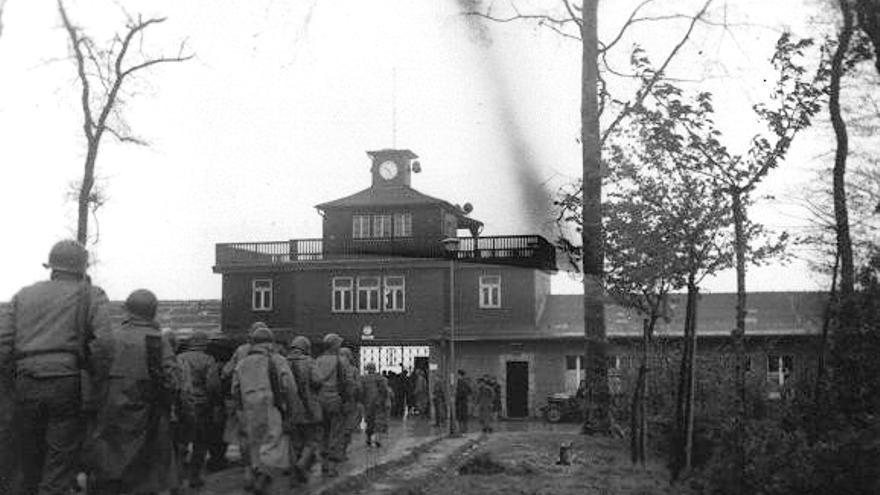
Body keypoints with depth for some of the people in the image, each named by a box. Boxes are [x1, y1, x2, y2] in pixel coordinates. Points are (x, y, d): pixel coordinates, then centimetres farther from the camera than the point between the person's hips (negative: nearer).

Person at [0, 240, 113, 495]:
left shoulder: (24, 295, 15)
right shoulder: (90, 295, 5)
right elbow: (103, 342, -10)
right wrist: (93, 385, -2)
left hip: (26, 386, 4)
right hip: (68, 385, -3)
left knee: (26, 468, 15)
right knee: (59, 471, 1)